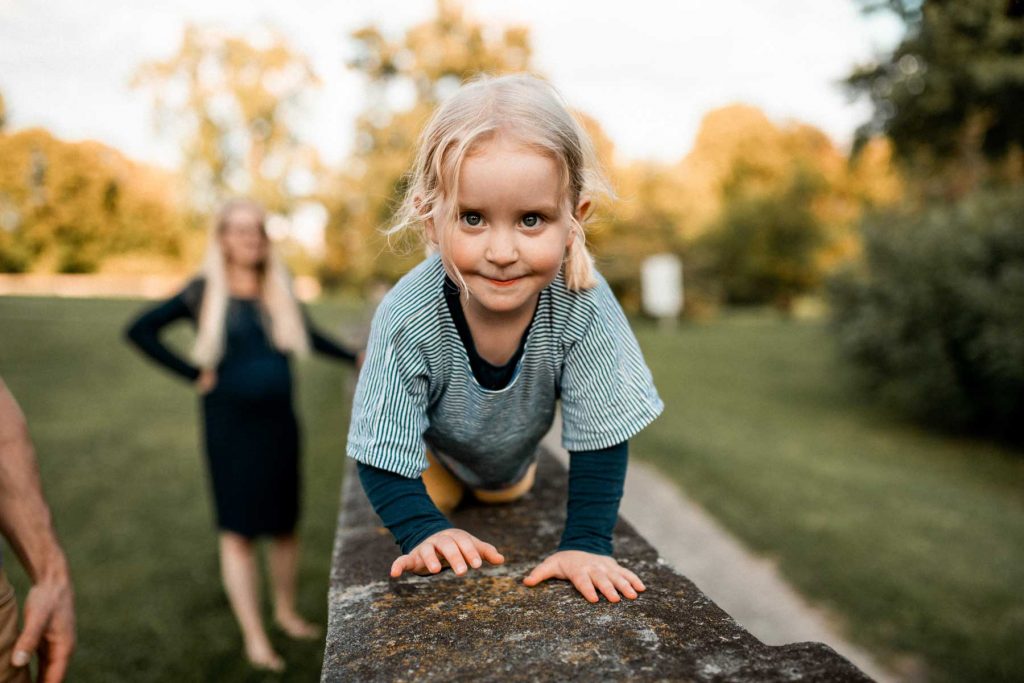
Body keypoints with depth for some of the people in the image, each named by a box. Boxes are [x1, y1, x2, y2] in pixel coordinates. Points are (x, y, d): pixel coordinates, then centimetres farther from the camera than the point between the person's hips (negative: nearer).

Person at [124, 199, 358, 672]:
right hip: (230, 424, -3)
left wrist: (357, 358, 10)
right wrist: (193, 374, -8)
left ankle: (286, 611, 31)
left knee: (284, 523, 11)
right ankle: (254, 637, 13)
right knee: (239, 530, 2)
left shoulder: (278, 291, 6)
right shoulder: (204, 292, -3)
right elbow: (140, 330, -3)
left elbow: (310, 337, 18)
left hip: (279, 421, 3)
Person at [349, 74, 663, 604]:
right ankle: (442, 485, 37)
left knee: (505, 494, 28)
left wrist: (586, 543, -36)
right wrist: (424, 531, -45)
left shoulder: (583, 306, -40)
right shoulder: (408, 318, -42)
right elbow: (383, 452, -32)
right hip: (427, 445, -1)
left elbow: (600, 434, -30)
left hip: (512, 449, 2)